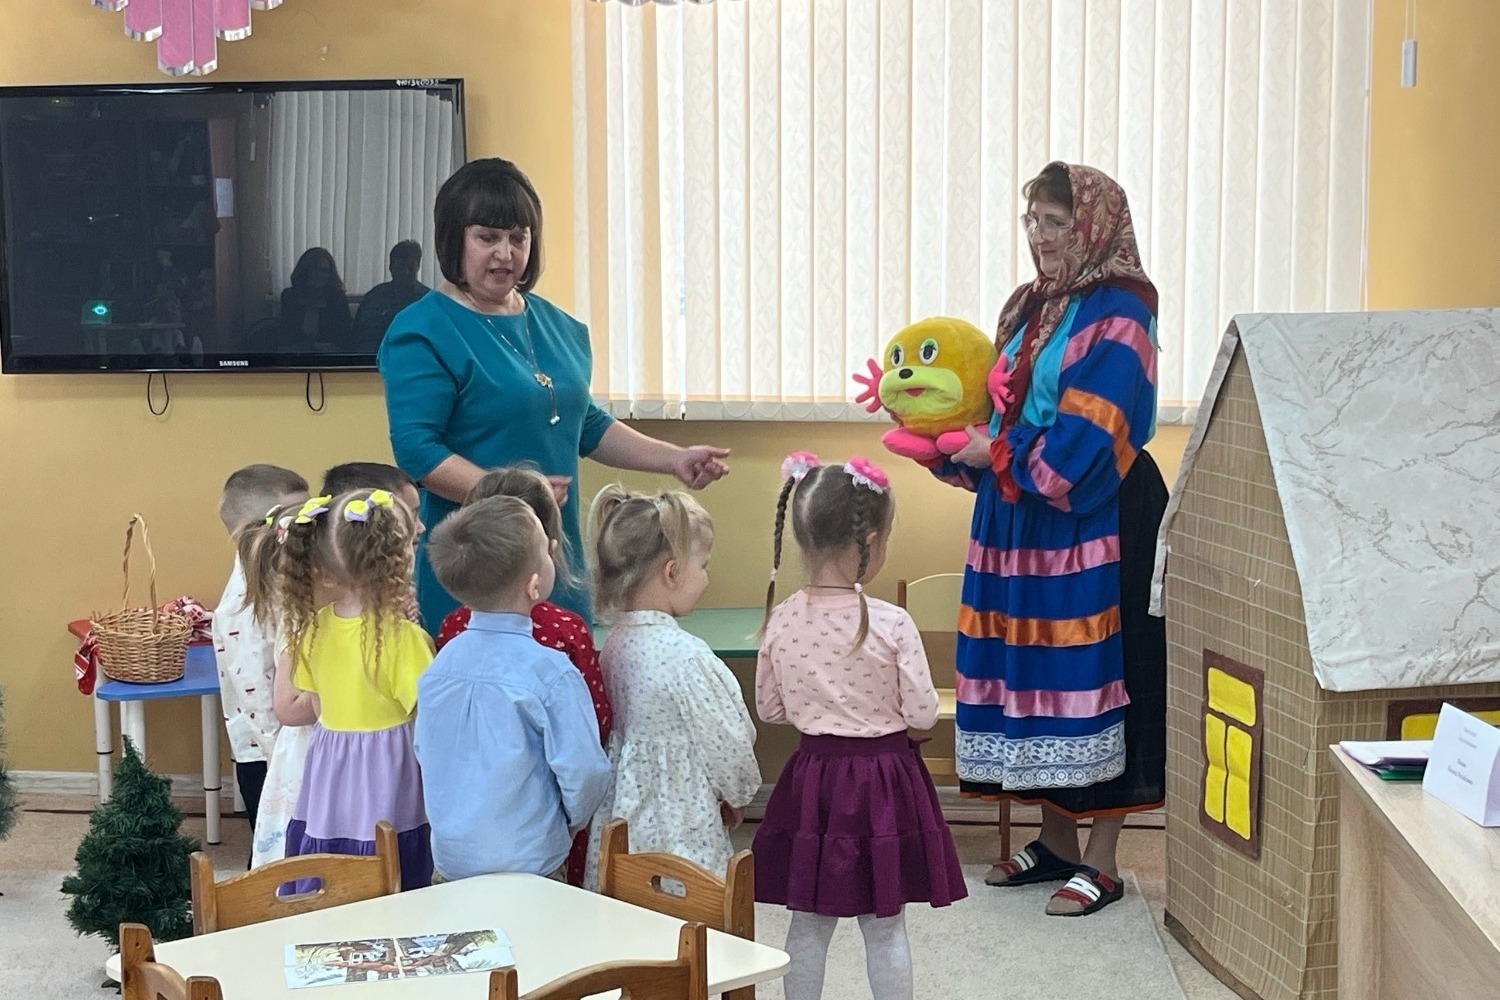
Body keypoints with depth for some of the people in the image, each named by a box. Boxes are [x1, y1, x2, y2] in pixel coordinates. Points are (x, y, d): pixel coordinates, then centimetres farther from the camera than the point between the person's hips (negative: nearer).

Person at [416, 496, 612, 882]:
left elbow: (424, 752, 8)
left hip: (449, 863, 6)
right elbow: (584, 773, -18)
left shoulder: (438, 666, -2)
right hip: (527, 871, -5)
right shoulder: (551, 674, -20)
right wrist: (571, 822, 4)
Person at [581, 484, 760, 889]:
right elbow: (725, 740, -13)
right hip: (681, 833, -8)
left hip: (627, 821, 8)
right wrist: (738, 796, 6)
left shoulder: (617, 642, 4)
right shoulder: (684, 654, -21)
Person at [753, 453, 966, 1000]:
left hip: (812, 776, 3)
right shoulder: (892, 624, -17)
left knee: (808, 923, 15)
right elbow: (922, 714, -12)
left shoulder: (781, 620, -7)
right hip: (884, 779, -3)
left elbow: (769, 709, 4)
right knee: (885, 929, 10)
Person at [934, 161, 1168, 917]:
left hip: (1091, 531, -8)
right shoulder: (1032, 307, 14)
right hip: (1021, 525, 8)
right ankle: (1056, 842, 25)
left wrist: (995, 455, -12)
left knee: (1091, 678, -2)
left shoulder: (1116, 317, -12)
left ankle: (1102, 862, 8)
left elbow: (1084, 444, -20)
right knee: (1037, 674, 12)